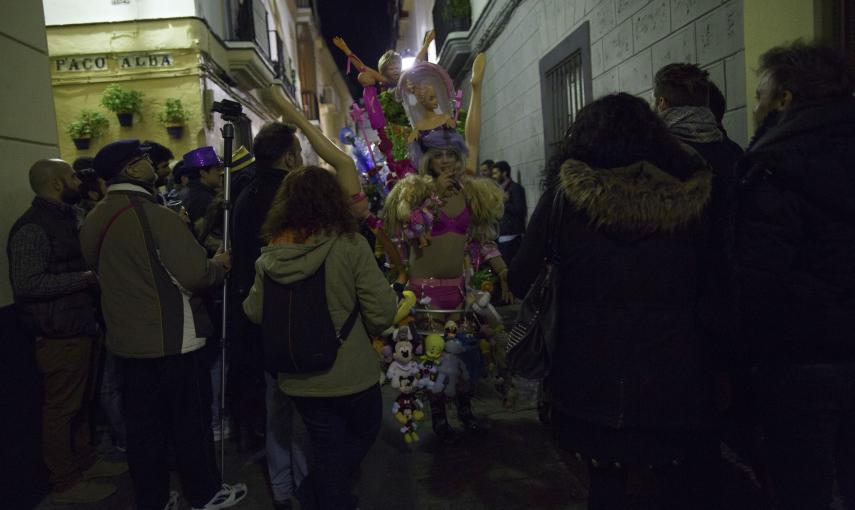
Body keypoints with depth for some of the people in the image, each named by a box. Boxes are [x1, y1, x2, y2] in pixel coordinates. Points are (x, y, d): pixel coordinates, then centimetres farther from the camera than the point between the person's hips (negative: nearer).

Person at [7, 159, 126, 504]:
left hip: (80, 329, 9)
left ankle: (84, 461, 34)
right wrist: (85, 279, -22)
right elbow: (27, 284, -26)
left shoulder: (64, 219, 15)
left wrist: (94, 277, 8)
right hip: (59, 336, -9)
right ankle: (65, 483, 16)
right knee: (60, 408, 3)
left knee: (80, 402, 19)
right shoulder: (32, 228, -17)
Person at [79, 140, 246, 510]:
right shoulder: (155, 215, -19)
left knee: (143, 424, 16)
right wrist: (220, 263, -3)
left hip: (126, 338, 7)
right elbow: (196, 274, -23)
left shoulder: (95, 220, 5)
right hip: (171, 339, -7)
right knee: (190, 418, 8)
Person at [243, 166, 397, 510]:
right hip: (350, 373, -3)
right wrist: (362, 332, 3)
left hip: (299, 378, 4)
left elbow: (254, 312, 7)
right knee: (363, 433, 24)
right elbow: (382, 311, -18)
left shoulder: (270, 255, -6)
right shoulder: (349, 245, -18)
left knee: (328, 449, 22)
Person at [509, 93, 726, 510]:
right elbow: (716, 287, 2)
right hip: (676, 384, 1)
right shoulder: (692, 196, -5)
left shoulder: (564, 197, -8)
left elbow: (520, 283, -3)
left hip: (591, 385, 0)